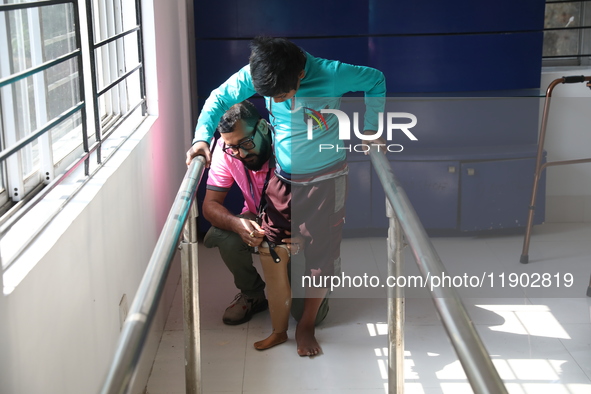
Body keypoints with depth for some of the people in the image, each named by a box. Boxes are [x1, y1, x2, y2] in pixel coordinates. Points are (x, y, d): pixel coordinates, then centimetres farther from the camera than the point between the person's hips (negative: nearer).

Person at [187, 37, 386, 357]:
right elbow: (220, 98, -3)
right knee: (271, 255, 0)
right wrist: (202, 136, -19)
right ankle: (279, 330, 18)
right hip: (283, 179, 3)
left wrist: (369, 130, -11)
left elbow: (376, 80, -8)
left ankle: (306, 326, 28)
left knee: (320, 260, 5)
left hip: (326, 181, -3)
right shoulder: (255, 75, -16)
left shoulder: (331, 75, -25)